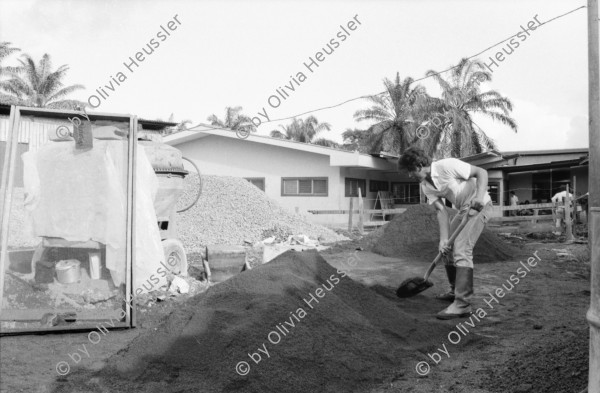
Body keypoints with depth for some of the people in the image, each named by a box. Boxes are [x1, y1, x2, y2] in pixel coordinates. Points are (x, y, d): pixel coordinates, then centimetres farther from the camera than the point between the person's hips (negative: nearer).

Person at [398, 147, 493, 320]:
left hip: (480, 206, -9)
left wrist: (480, 197, -36)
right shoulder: (426, 186, 0)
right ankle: (455, 291, 29)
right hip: (463, 210, 9)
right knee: (448, 247, 12)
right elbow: (441, 211, -4)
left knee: (462, 249, -20)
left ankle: (462, 304, -19)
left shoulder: (447, 165, -23)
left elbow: (481, 172, -20)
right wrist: (443, 239, -15)